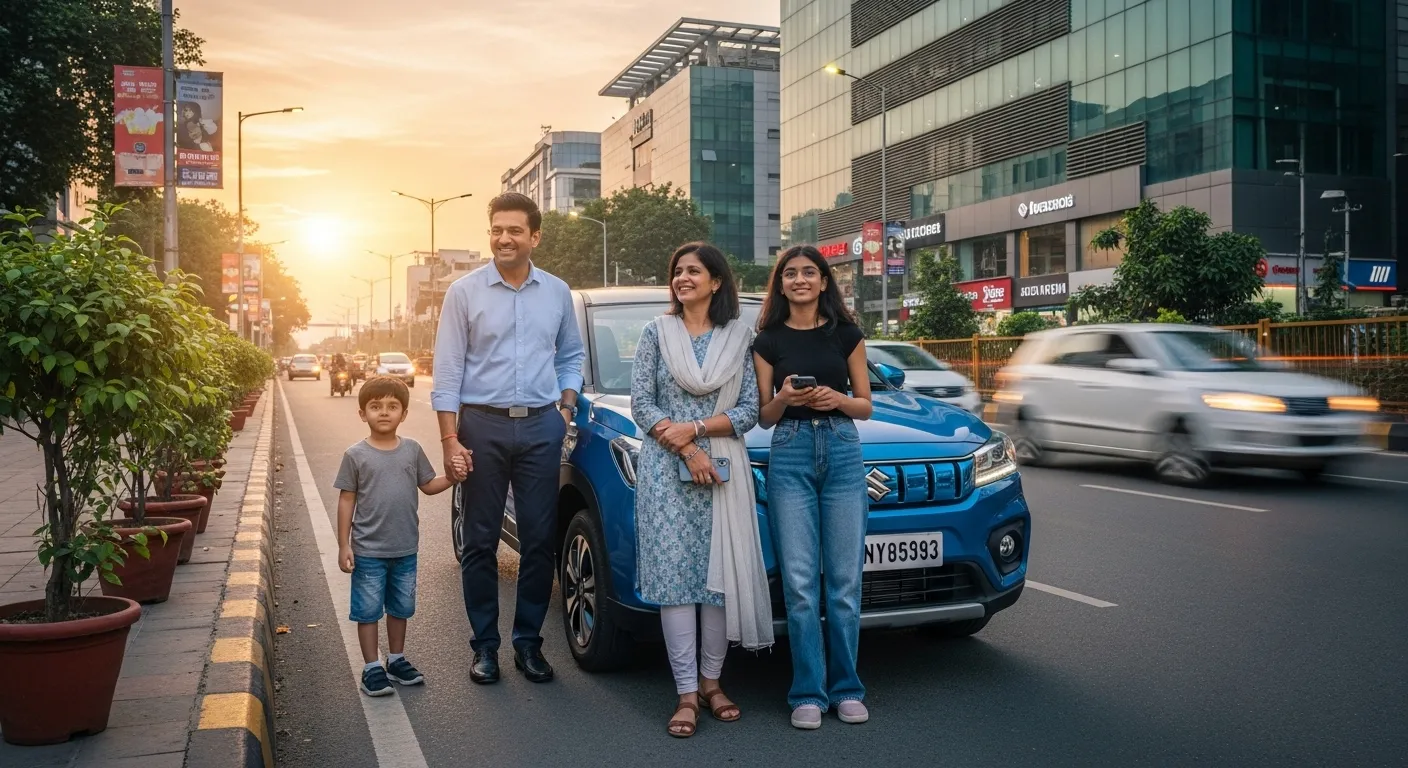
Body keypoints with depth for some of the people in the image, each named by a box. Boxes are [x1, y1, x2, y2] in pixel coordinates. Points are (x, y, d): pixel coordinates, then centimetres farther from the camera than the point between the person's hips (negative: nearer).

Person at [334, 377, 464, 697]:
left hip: (405, 550, 3)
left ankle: (397, 659, 31)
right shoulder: (356, 455, -8)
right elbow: (347, 500, -5)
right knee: (368, 610, 5)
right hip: (368, 551, -3)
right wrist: (343, 546, -6)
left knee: (400, 607, 16)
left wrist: (452, 477, -11)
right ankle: (372, 668, 16)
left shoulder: (412, 450, 0)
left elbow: (428, 485, 9)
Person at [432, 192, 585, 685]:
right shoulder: (465, 292, 0)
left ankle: (528, 641, 18)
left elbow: (571, 356, 19)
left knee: (539, 540, 5)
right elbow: (447, 371, -2)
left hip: (541, 426, 2)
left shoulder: (557, 293, 8)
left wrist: (567, 402, 3)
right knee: (480, 542, 4)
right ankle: (485, 645, 15)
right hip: (482, 425, -2)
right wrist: (450, 439, -8)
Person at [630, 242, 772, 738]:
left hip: (724, 468, 1)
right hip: (666, 469, -1)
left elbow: (750, 411, 1)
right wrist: (687, 451, -11)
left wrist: (695, 428, -13)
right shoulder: (657, 332, 5)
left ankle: (711, 681, 16)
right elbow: (640, 403, 0)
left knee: (722, 575, 2)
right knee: (675, 576, -4)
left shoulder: (740, 337, 6)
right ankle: (686, 692, 2)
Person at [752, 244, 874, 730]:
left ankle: (846, 689, 13)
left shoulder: (846, 334, 8)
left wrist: (837, 399, -11)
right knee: (800, 582, -3)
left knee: (845, 580, 1)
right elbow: (763, 416, 9)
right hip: (790, 456, 0)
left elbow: (865, 405, 9)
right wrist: (784, 399, -12)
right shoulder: (769, 341, 8)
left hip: (843, 453, 1)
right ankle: (809, 693, 6)